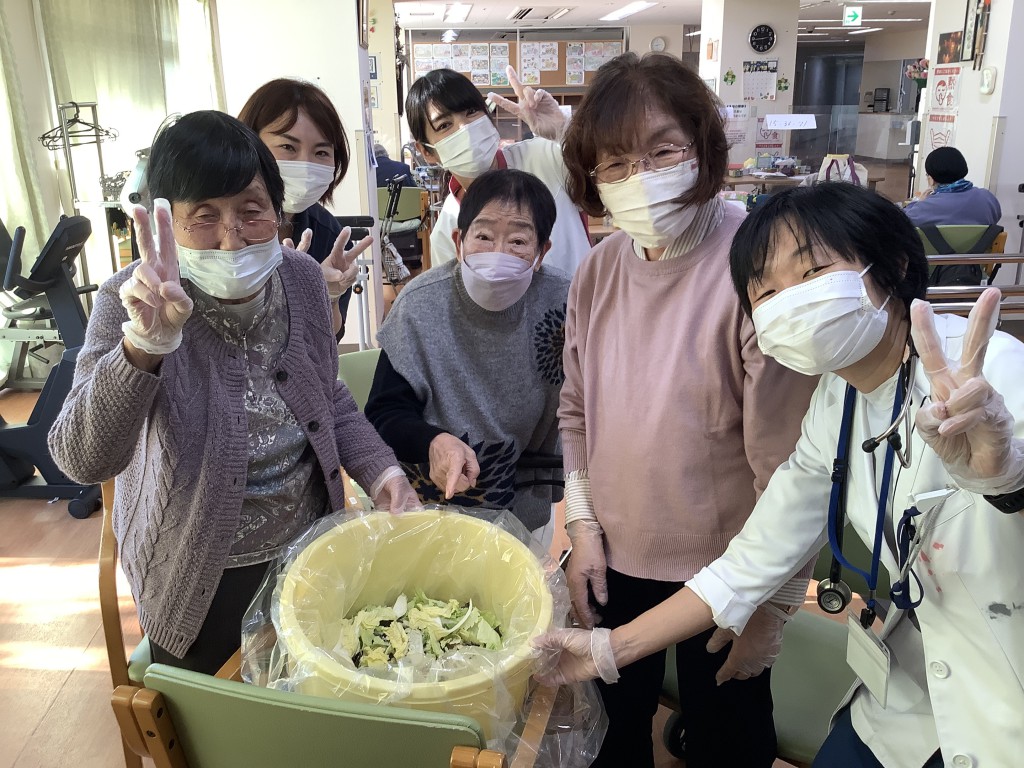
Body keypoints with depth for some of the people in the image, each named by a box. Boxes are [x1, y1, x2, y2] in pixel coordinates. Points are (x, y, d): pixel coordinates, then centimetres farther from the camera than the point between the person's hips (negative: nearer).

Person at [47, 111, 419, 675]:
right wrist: (144, 346, -50)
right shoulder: (134, 304, -24)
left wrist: (378, 468, -11)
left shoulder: (302, 277, -11)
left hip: (310, 547, 4)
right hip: (199, 579, -3)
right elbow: (82, 460, -34)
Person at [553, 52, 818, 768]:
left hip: (723, 572, -4)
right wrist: (582, 526, 2)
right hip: (613, 560, 5)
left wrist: (772, 606, -14)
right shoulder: (598, 270, -4)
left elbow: (787, 462, -19)